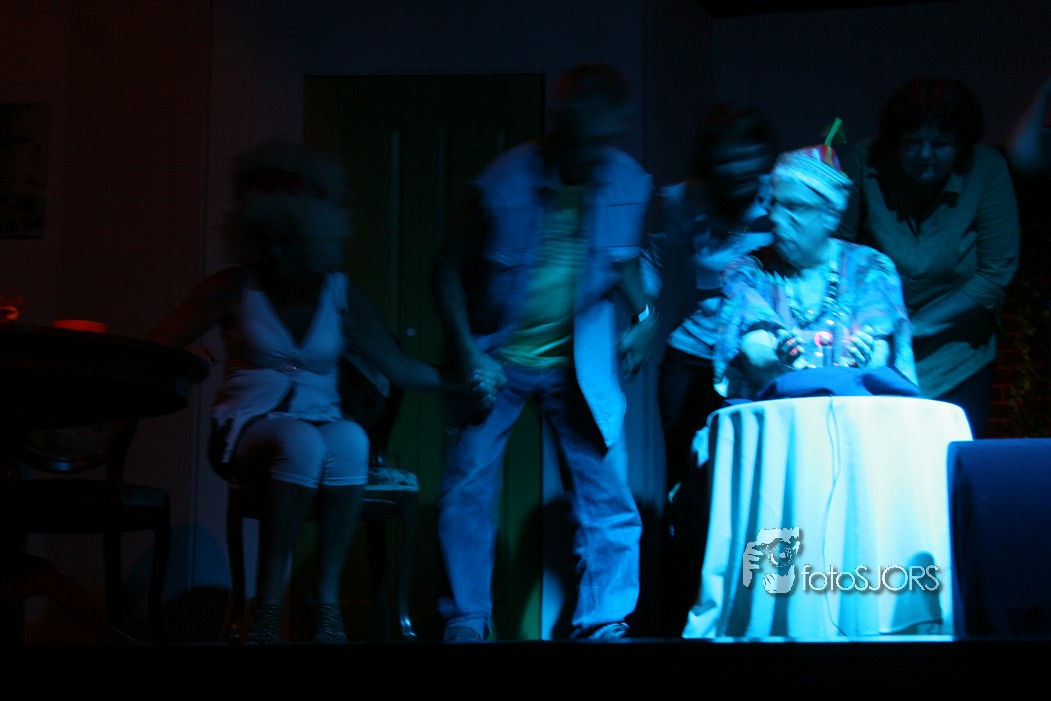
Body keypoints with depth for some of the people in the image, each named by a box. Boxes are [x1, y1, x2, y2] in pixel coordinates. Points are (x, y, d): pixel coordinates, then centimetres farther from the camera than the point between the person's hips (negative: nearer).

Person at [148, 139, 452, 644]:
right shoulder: (235, 288, 2)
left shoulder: (342, 296, 7)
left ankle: (326, 599, -29)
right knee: (301, 442, -38)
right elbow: (157, 349, 0)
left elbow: (400, 369, 7)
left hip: (319, 427, 2)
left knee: (349, 439, -36)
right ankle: (268, 606, -34)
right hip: (248, 428, -2)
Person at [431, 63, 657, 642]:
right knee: (466, 490, -5)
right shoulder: (505, 181, -18)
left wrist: (644, 313, -6)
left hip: (580, 363, 2)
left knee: (609, 498, -3)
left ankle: (602, 624, 8)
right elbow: (449, 269, -7)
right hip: (498, 361, -2)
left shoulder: (628, 183, -8)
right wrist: (468, 353, -16)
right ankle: (466, 620, 9)